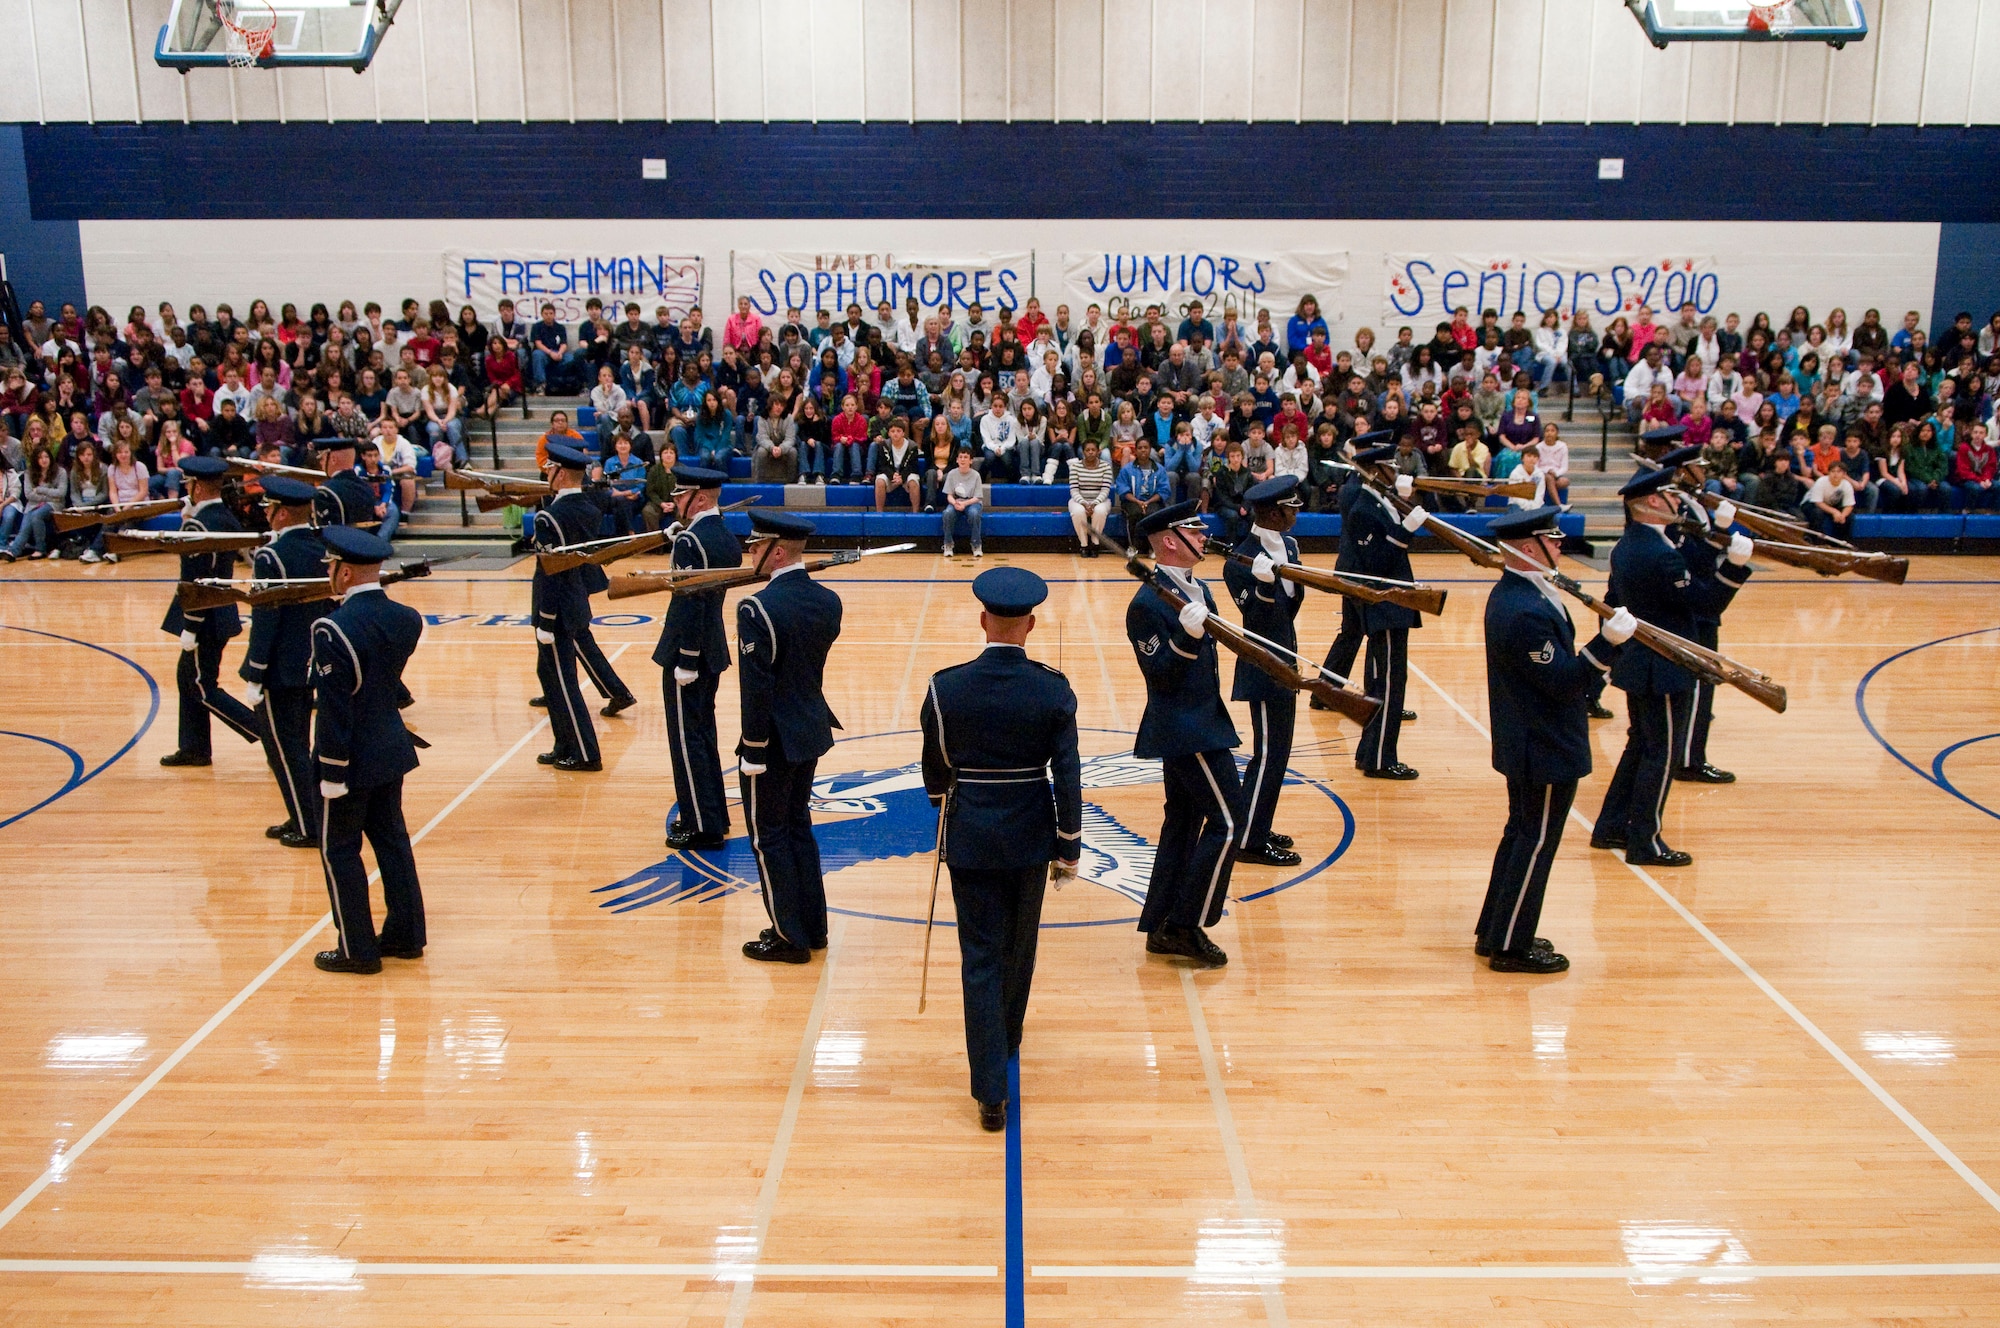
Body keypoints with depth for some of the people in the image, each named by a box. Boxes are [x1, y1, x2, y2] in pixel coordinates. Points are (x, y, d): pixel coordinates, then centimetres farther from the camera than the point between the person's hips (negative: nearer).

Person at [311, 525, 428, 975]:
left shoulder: (332, 629, -21)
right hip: (392, 749, 7)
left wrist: (332, 773, -14)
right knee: (392, 839, 17)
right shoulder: (405, 619, -1)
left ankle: (358, 950, 15)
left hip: (352, 758, -7)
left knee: (340, 851, 7)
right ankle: (406, 934, 26)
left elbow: (333, 710, -21)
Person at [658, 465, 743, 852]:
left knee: (687, 739, -1)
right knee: (703, 733, 18)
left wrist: (685, 662, -21)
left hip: (688, 651, -9)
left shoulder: (690, 541, -18)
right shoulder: (728, 539, 10)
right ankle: (714, 815, 26)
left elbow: (690, 604, -22)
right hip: (714, 649, 9)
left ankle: (702, 827, 5)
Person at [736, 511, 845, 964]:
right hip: (812, 731, 8)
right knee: (799, 826, 20)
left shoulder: (758, 608, -21)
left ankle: (789, 938, 15)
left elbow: (756, 688, -21)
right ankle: (813, 927, 28)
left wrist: (753, 751, -15)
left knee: (769, 838, 6)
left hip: (774, 740, -8)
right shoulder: (828, 601, 1)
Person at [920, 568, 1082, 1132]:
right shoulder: (1054, 689, -11)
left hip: (971, 837, -1)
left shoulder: (946, 687, -10)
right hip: (1030, 836, 1)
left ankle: (991, 1093, 2)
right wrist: (1069, 847, 1)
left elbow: (935, 768, 3)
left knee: (980, 959, 4)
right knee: (1019, 947, 22)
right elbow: (1067, 776, -9)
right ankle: (1007, 1039, 45)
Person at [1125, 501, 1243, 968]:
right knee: (1227, 822, -8)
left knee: (1183, 823, 14)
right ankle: (1186, 927, 1)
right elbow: (1161, 677, -21)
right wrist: (1185, 637, -32)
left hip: (1197, 724, 10)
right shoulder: (1148, 604, -18)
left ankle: (1161, 929, 22)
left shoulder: (1197, 589, 11)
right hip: (1186, 730, -10)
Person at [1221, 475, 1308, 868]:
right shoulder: (1243, 561, -19)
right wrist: (1265, 584, -38)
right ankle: (1249, 842, 4)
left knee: (1275, 751, 17)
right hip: (1264, 670, -9)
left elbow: (1289, 609, 5)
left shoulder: (1288, 546, 6)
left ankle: (1257, 829, 28)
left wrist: (1295, 578, -13)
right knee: (1269, 754, -5)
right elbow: (1257, 619, -23)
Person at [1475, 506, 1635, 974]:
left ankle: (1493, 933, 30)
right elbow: (1565, 681, -25)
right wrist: (1608, 643, -29)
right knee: (1537, 842, 2)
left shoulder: (1511, 592, 6)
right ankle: (1511, 947, 13)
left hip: (1523, 742, 11)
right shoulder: (1528, 611, -27)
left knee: (1522, 833, 20)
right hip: (1548, 749, -11)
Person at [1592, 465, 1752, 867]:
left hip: (1637, 665, 10)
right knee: (1661, 754, 1)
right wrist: (1735, 566, -25)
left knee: (1640, 746, 20)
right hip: (1664, 671, -10)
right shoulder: (1660, 555, -24)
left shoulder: (1626, 547, 7)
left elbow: (1614, 602, 15)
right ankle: (1644, 842, 10)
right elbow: (1707, 604, -23)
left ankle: (1610, 827, 26)